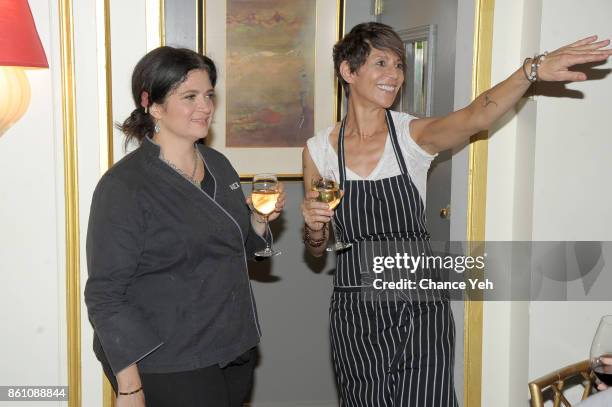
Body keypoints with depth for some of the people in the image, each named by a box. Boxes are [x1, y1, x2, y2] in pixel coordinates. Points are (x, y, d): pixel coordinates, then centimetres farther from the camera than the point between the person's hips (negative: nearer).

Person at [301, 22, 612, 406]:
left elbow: (474, 117, -26)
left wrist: (533, 69, -41)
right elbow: (316, 249, 8)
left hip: (421, 314, -1)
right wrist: (315, 227, -14)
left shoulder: (413, 135, -4)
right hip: (356, 316, 1)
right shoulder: (319, 150, 0)